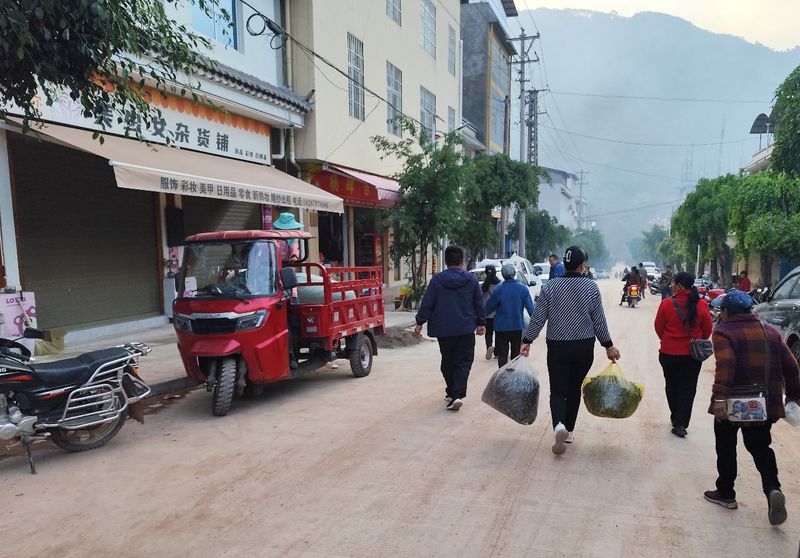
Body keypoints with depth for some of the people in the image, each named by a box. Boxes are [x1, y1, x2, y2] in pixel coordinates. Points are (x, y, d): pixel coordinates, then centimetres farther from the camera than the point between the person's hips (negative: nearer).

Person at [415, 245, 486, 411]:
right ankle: (457, 395, -12)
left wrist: (420, 323, 3)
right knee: (464, 362, 3)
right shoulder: (471, 279, -1)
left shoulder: (437, 280, -5)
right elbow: (479, 303, 5)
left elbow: (427, 303, -5)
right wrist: (481, 323, 14)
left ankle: (451, 392, 24)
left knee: (448, 361, 16)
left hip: (443, 330, 0)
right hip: (466, 329, 0)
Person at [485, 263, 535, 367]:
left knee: (502, 355, 4)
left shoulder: (499, 290, -14)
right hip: (518, 326, 3)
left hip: (501, 327, -3)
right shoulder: (523, 288, -6)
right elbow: (530, 308, -8)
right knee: (516, 353, 17)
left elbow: (488, 308, -7)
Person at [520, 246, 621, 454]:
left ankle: (559, 425, -22)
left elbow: (538, 318, -4)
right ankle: (569, 432, 25)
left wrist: (527, 341, 4)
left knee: (557, 390, 4)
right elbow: (599, 321, -1)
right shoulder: (591, 287, -4)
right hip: (584, 347, 1)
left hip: (557, 347, -1)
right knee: (574, 389, 15)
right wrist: (608, 346, 9)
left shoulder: (550, 287, -5)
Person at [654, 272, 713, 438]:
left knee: (671, 385, 18)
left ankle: (675, 417, 30)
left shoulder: (667, 304, -14)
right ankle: (681, 423, 2)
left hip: (669, 352, 0)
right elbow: (708, 329, 1)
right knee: (687, 388, 8)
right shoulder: (701, 305, -9)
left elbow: (658, 327, -3)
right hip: (692, 353, 1)